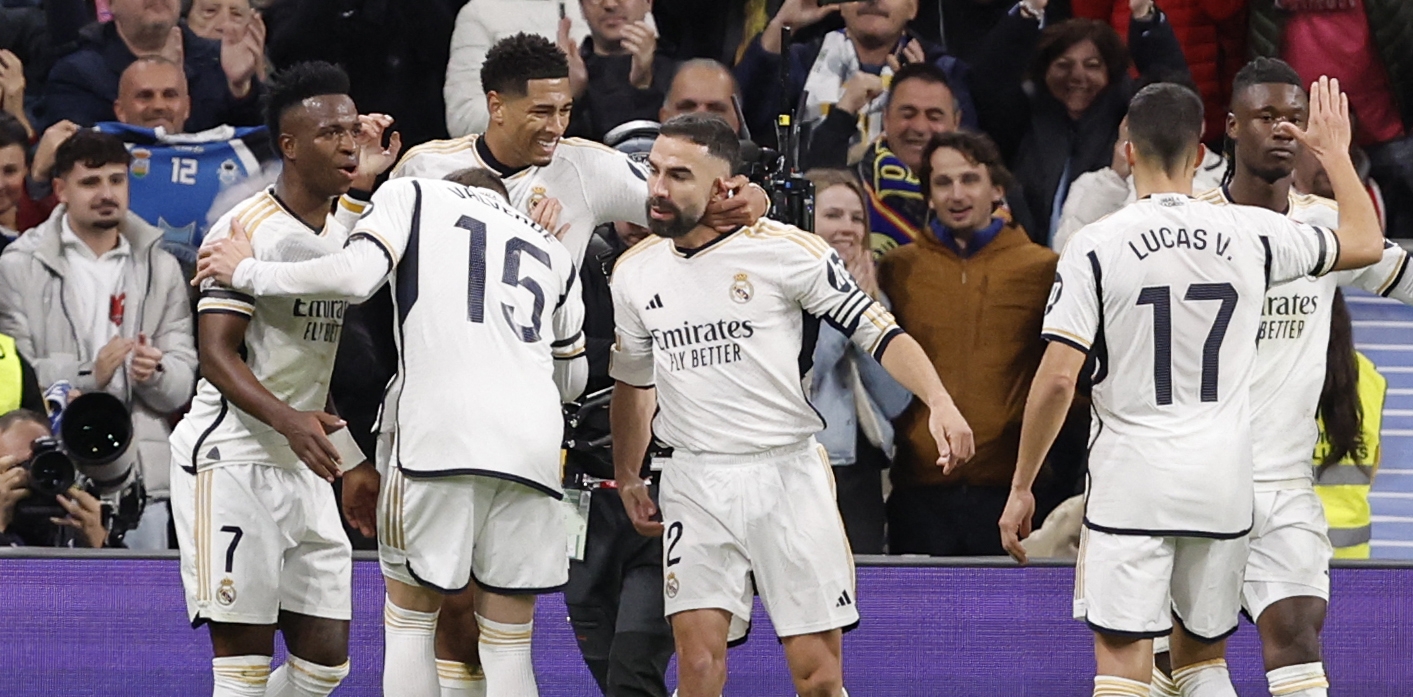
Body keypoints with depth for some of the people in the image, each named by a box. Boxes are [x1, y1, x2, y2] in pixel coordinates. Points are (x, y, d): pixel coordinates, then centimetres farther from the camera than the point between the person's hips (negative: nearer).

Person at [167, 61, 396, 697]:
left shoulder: (352, 218, 10)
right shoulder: (248, 230, -12)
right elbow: (217, 356, -17)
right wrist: (290, 420, -35)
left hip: (304, 468, 8)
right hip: (231, 460, -8)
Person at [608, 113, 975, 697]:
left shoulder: (784, 250, -7)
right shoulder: (634, 272, 9)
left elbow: (877, 330, -5)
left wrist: (939, 401, -19)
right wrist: (627, 479, 25)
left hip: (789, 474, -3)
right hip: (695, 487, 3)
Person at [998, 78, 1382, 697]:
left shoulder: (1095, 247, -8)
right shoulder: (1251, 234, 0)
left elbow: (1057, 378, -11)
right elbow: (1365, 244, 16)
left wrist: (1021, 488, -1)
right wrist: (1334, 152, 31)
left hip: (1131, 482, -3)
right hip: (1223, 482, 3)